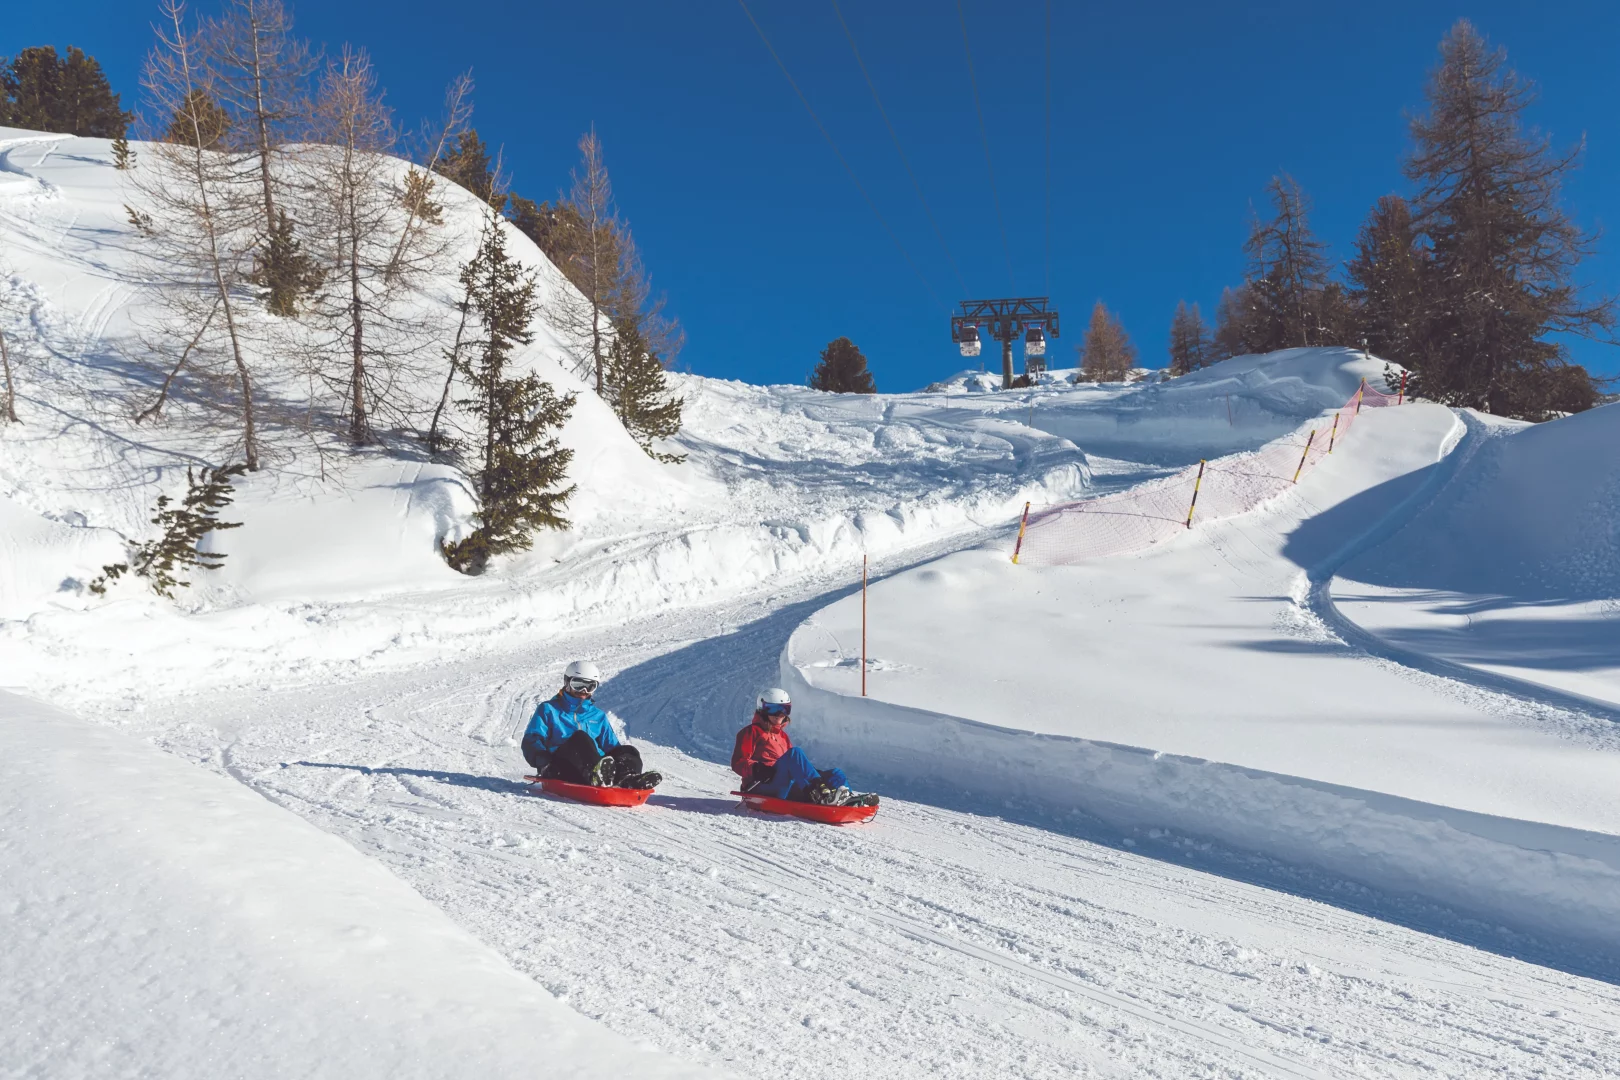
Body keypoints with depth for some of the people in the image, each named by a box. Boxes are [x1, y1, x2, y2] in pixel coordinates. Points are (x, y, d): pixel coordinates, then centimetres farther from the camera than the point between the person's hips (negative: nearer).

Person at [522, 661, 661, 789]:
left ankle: (626, 779, -54)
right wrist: (542, 759, -16)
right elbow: (531, 740, 7)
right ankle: (595, 774, -64)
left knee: (628, 751, -18)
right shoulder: (548, 709, 18)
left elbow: (611, 746, 24)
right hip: (559, 766, -4)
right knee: (580, 737, -32)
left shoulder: (598, 715, 30)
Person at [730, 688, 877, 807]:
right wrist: (756, 769, -23)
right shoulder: (752, 732, 8)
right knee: (794, 753, -33)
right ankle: (819, 791, -53)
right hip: (763, 785, -7)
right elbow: (738, 763, -2)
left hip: (784, 787, 8)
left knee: (835, 773, -5)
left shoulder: (782, 735, 30)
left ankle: (848, 798, -38)